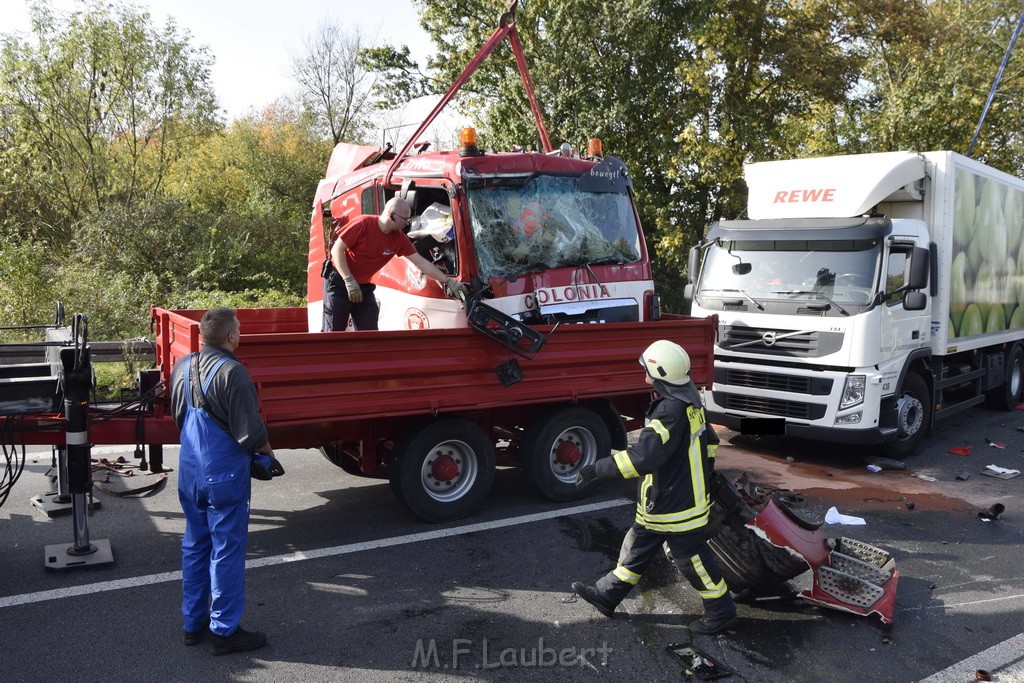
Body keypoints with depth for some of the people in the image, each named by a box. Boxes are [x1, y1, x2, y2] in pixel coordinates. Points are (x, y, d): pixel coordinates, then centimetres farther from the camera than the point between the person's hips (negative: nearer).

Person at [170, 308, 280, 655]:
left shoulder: (182, 367, 3)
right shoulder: (231, 372, -21)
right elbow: (250, 432, -20)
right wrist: (269, 455, -3)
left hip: (189, 472, 8)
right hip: (225, 474, -8)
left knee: (195, 545, 18)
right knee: (227, 550, 3)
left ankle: (193, 623, 29)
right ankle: (225, 631, 13)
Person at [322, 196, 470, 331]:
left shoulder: (399, 239, -4)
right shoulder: (363, 224, -19)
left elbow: (421, 262, -3)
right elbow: (337, 249, -17)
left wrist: (448, 281, -8)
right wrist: (350, 282, -22)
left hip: (364, 287, 5)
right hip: (339, 281, -5)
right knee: (333, 332, -4)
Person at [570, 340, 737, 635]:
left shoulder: (672, 411, -28)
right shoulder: (689, 403, 3)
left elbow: (642, 458, -34)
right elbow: (710, 441, 15)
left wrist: (598, 469, -30)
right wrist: (699, 474, 25)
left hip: (677, 506, -10)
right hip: (661, 503, 10)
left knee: (692, 559, 7)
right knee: (637, 547, 17)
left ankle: (721, 612, 26)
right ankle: (607, 596, 29)